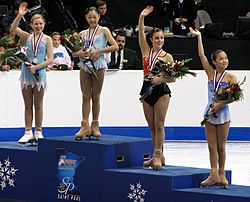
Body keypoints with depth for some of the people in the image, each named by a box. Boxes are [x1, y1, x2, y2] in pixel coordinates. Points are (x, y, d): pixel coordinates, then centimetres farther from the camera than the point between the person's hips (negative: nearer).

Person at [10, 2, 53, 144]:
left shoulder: (47, 39, 0)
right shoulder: (28, 37, 5)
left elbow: (50, 59, -6)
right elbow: (13, 29, -11)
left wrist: (37, 67, -17)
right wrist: (20, 15, -21)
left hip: (39, 74, -2)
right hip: (26, 73, 2)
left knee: (38, 105, 6)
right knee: (28, 105, 6)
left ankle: (38, 132, 12)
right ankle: (28, 133, 10)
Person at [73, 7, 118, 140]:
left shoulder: (104, 31, 5)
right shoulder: (82, 34, 14)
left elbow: (115, 46, -6)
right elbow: (74, 53, 14)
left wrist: (98, 51, -13)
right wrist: (80, 53, -9)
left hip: (98, 65, -3)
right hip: (84, 65, 3)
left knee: (95, 97, 2)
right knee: (85, 97, 0)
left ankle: (95, 126, 6)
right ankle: (85, 126, -2)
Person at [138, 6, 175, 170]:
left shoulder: (167, 57, -1)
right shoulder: (146, 51, 7)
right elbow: (141, 32, -2)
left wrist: (161, 79, -20)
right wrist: (142, 17, -12)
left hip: (161, 90, -4)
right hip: (147, 89, 4)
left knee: (159, 125, -7)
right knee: (152, 126, 8)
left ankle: (158, 155, -8)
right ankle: (158, 156, 16)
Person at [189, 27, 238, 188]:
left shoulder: (230, 76, -4)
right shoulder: (211, 73, 4)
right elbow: (201, 55, 1)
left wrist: (220, 104, -17)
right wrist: (199, 36, 0)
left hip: (222, 113, -3)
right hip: (210, 113, 3)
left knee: (221, 147, 5)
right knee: (212, 146, 1)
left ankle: (221, 173, 15)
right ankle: (214, 174, 2)